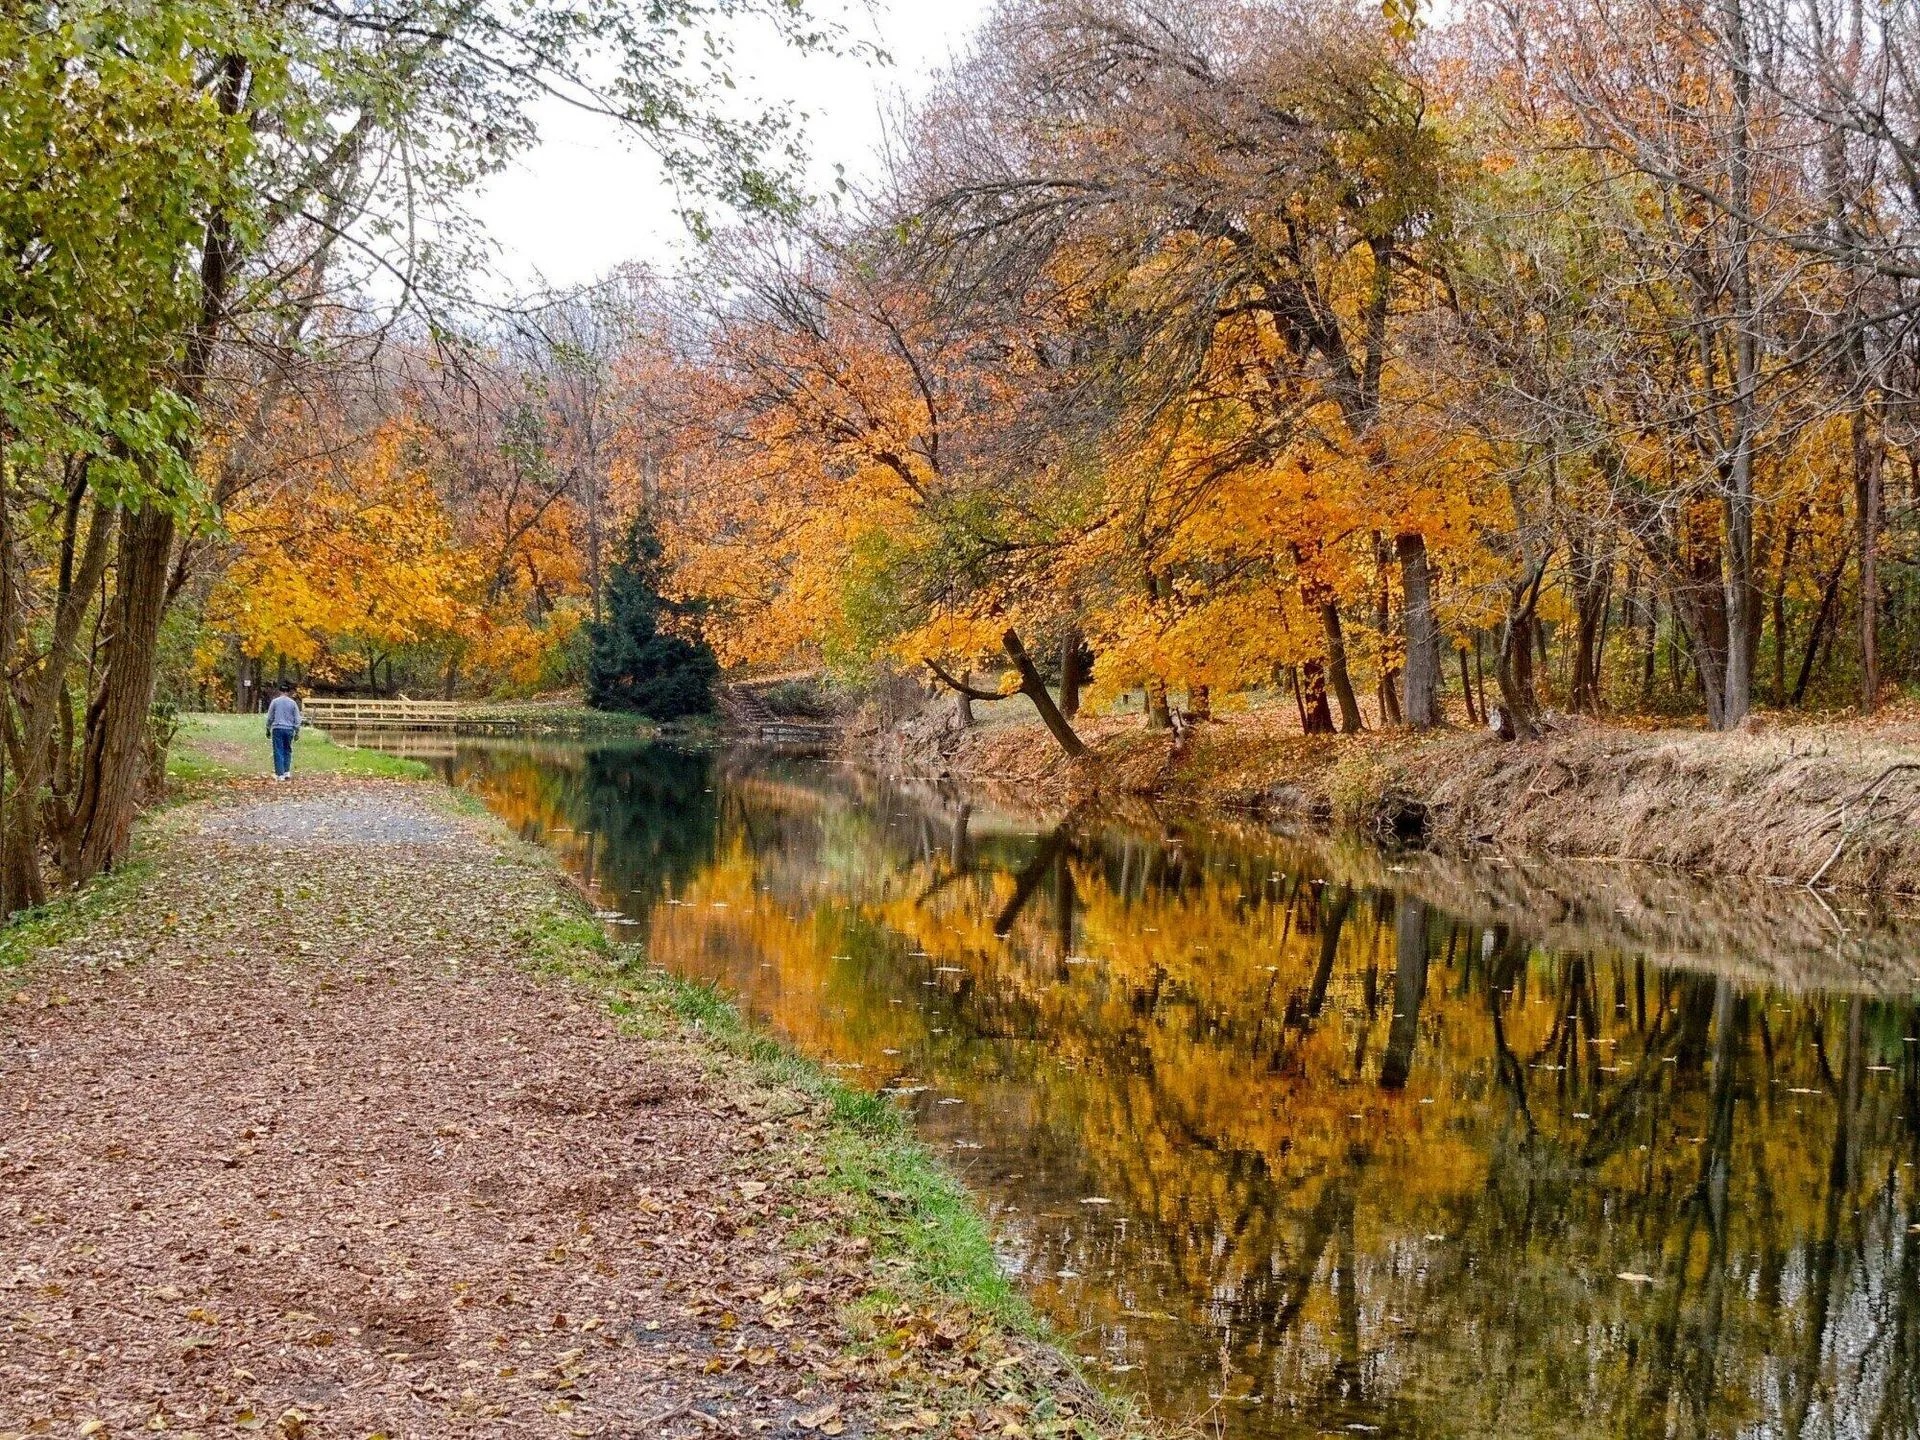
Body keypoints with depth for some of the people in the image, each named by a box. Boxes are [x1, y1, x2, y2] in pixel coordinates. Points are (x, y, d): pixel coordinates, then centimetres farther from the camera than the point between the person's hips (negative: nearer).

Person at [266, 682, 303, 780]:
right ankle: (287, 772, 11)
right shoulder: (293, 703, 2)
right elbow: (297, 719, 4)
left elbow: (269, 717, 4)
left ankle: (280, 774, -3)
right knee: (287, 751, 15)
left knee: (278, 752, 0)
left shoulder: (274, 702, -1)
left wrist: (268, 730, 14)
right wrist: (297, 732, 10)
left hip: (277, 729, -2)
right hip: (289, 729, 2)